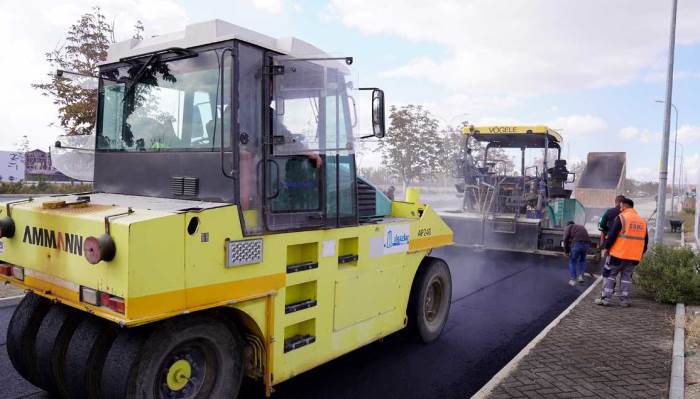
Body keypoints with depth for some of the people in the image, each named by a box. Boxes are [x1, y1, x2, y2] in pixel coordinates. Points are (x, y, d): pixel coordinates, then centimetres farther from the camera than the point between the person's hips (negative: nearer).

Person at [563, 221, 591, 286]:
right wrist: (586, 251, 29)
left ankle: (572, 280, 13)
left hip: (576, 243, -4)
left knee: (572, 261, 14)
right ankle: (580, 276, 17)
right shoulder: (582, 227, 35)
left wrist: (566, 251, 5)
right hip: (586, 243, 4)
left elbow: (566, 238, 2)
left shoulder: (568, 227, 19)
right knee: (582, 260, 28)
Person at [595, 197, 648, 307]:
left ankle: (605, 299, 2)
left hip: (618, 254, -5)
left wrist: (606, 248, -4)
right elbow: (645, 240, 17)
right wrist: (641, 253, 26)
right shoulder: (642, 221, 12)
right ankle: (624, 301, 13)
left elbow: (612, 234, -13)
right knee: (626, 277, 13)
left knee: (610, 275, 4)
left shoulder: (621, 217, -9)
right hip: (634, 256, 6)